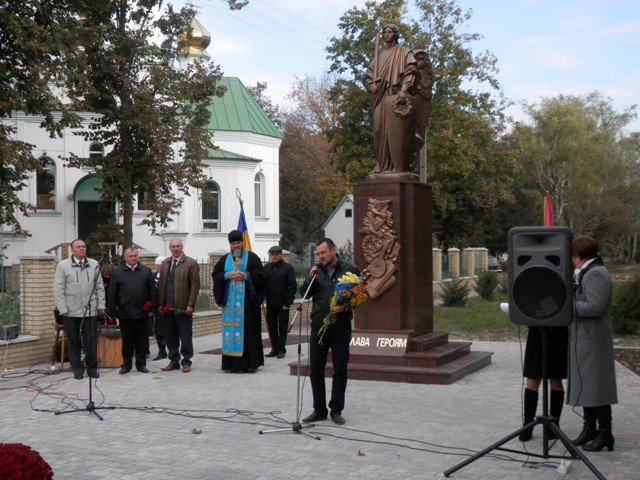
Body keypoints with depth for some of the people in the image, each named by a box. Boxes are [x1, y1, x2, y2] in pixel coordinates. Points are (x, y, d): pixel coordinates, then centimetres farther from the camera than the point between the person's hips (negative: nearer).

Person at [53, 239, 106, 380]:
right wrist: (63, 309, -6)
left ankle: (92, 368, 12)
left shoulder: (94, 265, 9)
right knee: (73, 342, 6)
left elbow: (99, 287, 12)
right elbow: (58, 290, -1)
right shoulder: (63, 266, 1)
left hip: (90, 310, 1)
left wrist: (100, 305, 5)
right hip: (71, 311, -1)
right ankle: (77, 369, 16)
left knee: (91, 341, 1)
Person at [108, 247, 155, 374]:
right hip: (125, 314, -1)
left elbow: (152, 291, 8)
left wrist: (151, 309, 2)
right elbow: (112, 294, 3)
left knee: (142, 340, 6)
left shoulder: (146, 271, 8)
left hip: (142, 313, 1)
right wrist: (112, 312, -2)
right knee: (127, 341, 7)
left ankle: (141, 364, 16)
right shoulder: (117, 272, 4)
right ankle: (126, 365, 17)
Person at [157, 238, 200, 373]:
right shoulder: (164, 264, 13)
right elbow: (161, 285, 15)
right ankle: (174, 361, 19)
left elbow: (195, 286, -6)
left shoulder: (191, 263, -3)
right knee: (171, 337, 9)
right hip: (167, 307, 5)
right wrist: (160, 304, 7)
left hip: (183, 308, -5)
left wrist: (190, 305, -12)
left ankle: (186, 362, 11)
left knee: (185, 337, 1)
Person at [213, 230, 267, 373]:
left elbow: (262, 275, -3)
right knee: (231, 329, 0)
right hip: (230, 301, 3)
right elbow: (215, 275, 8)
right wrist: (227, 276, -8)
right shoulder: (224, 259, 13)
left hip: (247, 301, -3)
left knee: (248, 330, -4)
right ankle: (232, 363, 2)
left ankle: (250, 362, 0)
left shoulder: (252, 258, 3)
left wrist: (246, 275, -14)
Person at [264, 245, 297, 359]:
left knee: (282, 328, 2)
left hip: (282, 304, -4)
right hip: (270, 304, 4)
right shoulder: (267, 268, 9)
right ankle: (274, 349, 17)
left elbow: (292, 287, -7)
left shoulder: (288, 268, -3)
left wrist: (288, 303, -12)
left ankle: (281, 349, 8)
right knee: (272, 327, 8)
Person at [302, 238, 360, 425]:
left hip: (341, 326, -3)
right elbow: (303, 293, 6)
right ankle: (319, 410, 14)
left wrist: (344, 307, -17)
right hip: (318, 325, 3)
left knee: (340, 370, 4)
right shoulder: (316, 270, 10)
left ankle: (336, 410, 14)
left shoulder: (349, 270, 0)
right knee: (316, 369, 4)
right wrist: (310, 278, -9)